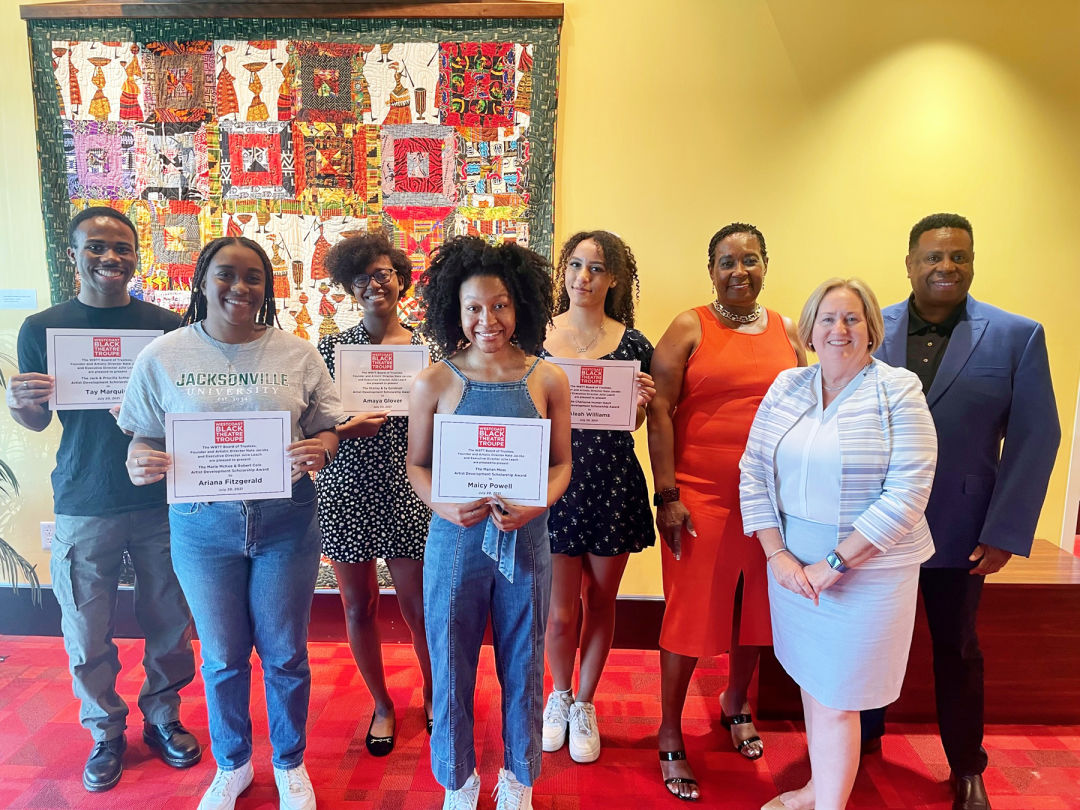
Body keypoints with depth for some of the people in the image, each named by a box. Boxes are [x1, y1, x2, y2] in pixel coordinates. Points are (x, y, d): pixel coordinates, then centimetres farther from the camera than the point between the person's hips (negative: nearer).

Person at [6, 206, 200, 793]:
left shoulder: (167, 326, 0)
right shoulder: (41, 329, 1)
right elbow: (38, 421, 8)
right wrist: (18, 403, -13)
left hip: (161, 501, 0)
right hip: (83, 506, 0)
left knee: (170, 623, 10)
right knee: (86, 634, 11)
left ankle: (163, 717, 34)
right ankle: (106, 731, 35)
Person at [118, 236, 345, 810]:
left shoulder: (297, 354, -1)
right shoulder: (163, 356, 1)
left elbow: (327, 428, 3)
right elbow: (142, 437, 5)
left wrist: (319, 449, -19)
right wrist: (140, 463, -17)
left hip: (286, 521, 0)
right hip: (203, 523, 1)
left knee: (284, 654, 12)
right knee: (222, 657, 16)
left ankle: (290, 763, 38)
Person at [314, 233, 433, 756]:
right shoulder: (331, 348, 3)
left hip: (406, 492, -1)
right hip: (347, 492, 1)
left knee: (419, 606, 7)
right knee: (358, 606, 12)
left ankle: (431, 695, 36)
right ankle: (382, 705, 37)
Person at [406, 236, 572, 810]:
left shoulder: (547, 380, -3)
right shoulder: (434, 384, -6)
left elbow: (561, 463, 3)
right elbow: (416, 464, 2)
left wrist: (535, 506, -15)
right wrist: (445, 506, -17)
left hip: (525, 541, 1)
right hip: (455, 541, 0)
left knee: (523, 666, 16)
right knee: (451, 666, 14)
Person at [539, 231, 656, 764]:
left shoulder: (632, 344, 0)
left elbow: (632, 423, 8)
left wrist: (641, 403, -12)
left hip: (612, 485, 1)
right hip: (554, 484, 0)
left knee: (600, 600, 14)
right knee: (561, 611, 5)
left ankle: (584, 705, 38)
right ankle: (559, 695, 37)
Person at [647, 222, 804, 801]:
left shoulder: (786, 331, 8)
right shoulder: (689, 329, -4)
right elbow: (660, 411, -8)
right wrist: (667, 495, -14)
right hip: (700, 497, -4)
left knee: (754, 605, 18)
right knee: (690, 612, 3)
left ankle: (736, 704, 44)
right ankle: (670, 738, 22)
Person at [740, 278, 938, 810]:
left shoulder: (898, 392, -10)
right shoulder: (786, 387, 2)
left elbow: (907, 494, -15)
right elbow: (754, 472, 3)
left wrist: (833, 566, -16)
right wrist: (777, 554, -5)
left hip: (867, 572, -4)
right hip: (793, 562, 4)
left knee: (836, 701, 4)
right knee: (811, 681, 18)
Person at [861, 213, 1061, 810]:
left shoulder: (1017, 336, -5)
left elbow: (1035, 438, -6)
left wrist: (1005, 533, -11)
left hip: (961, 532, -1)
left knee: (957, 649, 17)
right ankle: (864, 740, 39)